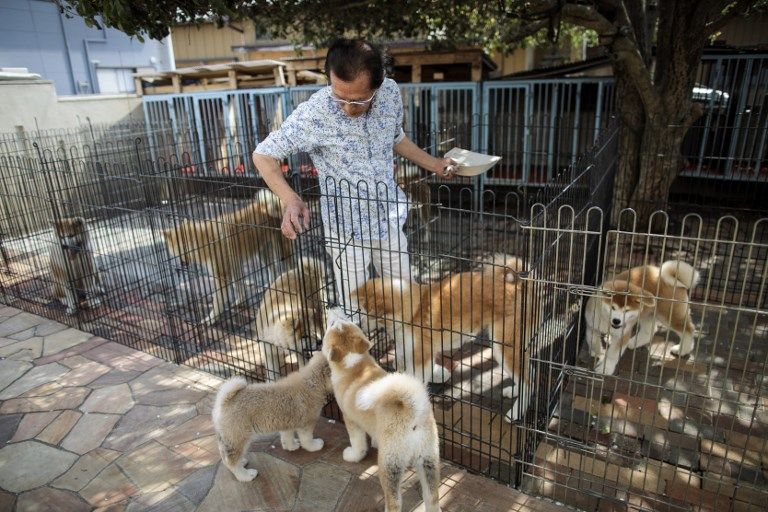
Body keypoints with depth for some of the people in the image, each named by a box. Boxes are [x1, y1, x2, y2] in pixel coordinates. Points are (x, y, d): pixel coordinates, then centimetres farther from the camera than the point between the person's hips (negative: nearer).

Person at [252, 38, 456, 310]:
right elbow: (263, 155, -15)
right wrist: (290, 199, -31)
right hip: (347, 229, -4)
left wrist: (434, 164, 11)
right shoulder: (314, 113, -23)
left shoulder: (391, 93, -8)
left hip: (389, 220, 5)